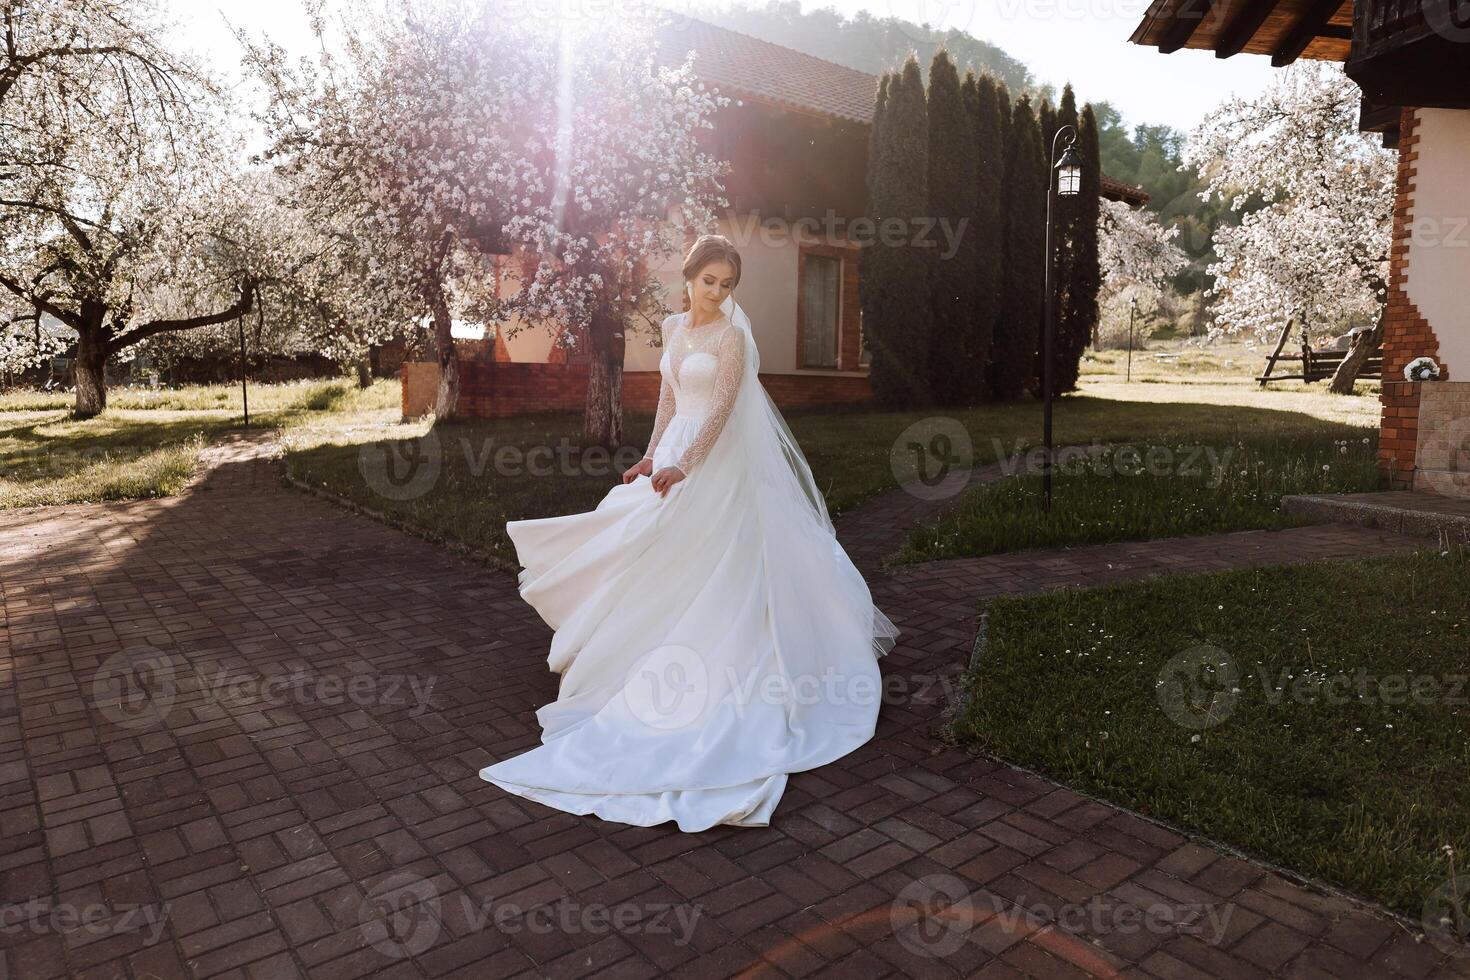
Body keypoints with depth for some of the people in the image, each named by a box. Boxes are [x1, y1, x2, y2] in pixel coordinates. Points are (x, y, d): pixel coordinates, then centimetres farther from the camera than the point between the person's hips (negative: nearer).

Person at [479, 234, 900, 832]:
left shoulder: (732, 335, -11)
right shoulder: (675, 330, 10)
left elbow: (722, 409, -19)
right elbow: (669, 399, 14)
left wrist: (684, 467, -26)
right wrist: (652, 457, 5)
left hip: (720, 463, -7)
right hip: (678, 452, 7)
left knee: (717, 570, -3)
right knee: (671, 563, 12)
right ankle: (677, 668, 27)